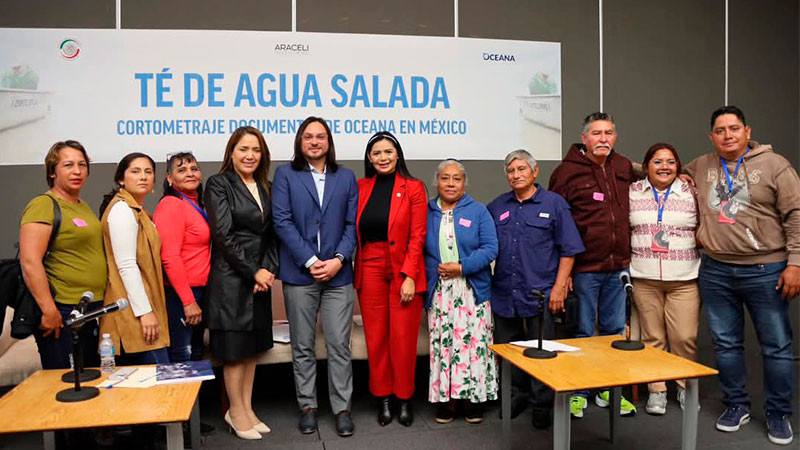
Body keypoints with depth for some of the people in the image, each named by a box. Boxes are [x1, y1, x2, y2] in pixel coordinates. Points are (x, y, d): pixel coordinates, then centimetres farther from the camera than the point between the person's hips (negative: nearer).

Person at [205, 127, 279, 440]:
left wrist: (269, 269, -6)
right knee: (234, 347, 2)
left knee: (253, 345, 12)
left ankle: (247, 408, 25)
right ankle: (236, 411, 19)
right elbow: (224, 235, -13)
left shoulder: (265, 188, 11)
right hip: (231, 277, -6)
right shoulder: (219, 185, -6)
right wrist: (253, 272, -13)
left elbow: (272, 235, 8)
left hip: (260, 277, 6)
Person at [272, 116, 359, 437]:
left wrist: (338, 259, -9)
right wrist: (310, 262, -11)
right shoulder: (285, 174, 4)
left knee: (339, 345, 3)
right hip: (299, 273, -1)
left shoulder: (346, 177, 11)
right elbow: (282, 221, -4)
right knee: (302, 347, 9)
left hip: (338, 273, 1)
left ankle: (342, 407, 16)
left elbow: (353, 224, 6)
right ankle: (307, 406, 23)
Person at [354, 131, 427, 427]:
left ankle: (404, 399, 20)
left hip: (404, 271, -3)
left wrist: (409, 276, -12)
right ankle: (383, 398, 22)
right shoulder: (361, 188, 8)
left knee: (404, 337, 2)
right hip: (370, 269, 3)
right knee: (376, 336, 7)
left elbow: (417, 236, -6)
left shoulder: (413, 188, -1)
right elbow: (353, 232, 9)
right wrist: (350, 267, -1)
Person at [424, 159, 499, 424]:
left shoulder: (478, 211, 5)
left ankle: (473, 397, 12)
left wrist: (461, 267, -14)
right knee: (442, 343, 2)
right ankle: (445, 398, 14)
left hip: (472, 290, -1)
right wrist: (434, 271, -7)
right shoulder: (426, 212, 9)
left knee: (472, 341, -1)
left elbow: (490, 248, -4)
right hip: (439, 292, 1)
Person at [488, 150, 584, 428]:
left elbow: (568, 249, -1)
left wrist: (559, 287, -7)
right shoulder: (496, 207, 10)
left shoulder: (554, 203, 1)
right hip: (504, 295, 4)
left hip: (540, 295, -3)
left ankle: (543, 406, 19)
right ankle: (516, 398, 29)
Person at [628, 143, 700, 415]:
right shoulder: (633, 192, 5)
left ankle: (686, 387, 22)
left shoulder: (691, 192, 4)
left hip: (684, 279, 0)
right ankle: (656, 390, 20)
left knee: (685, 337, -1)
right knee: (653, 337, 6)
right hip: (644, 278, 1)